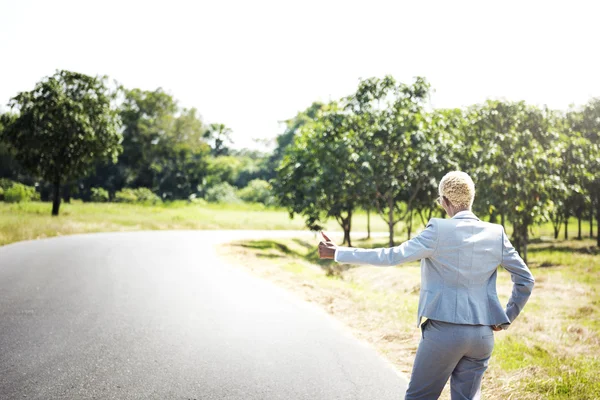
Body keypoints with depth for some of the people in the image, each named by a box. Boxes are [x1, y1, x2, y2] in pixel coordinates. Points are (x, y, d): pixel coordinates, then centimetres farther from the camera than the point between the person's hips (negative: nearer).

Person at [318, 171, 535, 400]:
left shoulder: (439, 231, -11)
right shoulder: (496, 234, 2)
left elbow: (391, 256, -14)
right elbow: (526, 279, 5)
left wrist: (338, 253, -7)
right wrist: (506, 318, 13)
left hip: (444, 330, -4)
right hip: (483, 335, 4)